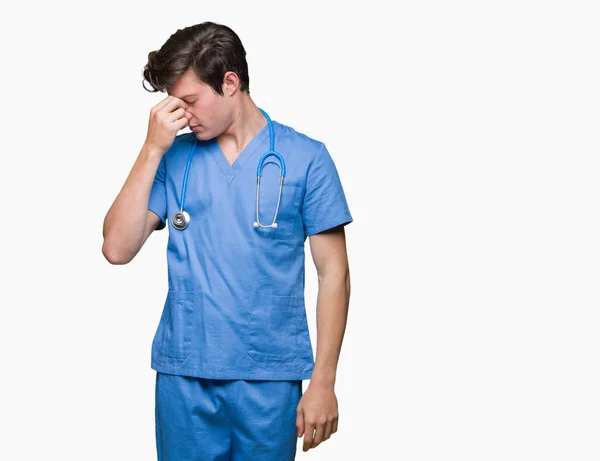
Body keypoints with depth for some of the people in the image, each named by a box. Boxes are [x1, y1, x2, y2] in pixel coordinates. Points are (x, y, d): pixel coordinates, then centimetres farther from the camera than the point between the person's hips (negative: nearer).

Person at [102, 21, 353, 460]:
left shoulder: (305, 158, -3)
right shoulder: (174, 158, 5)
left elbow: (333, 273, -2)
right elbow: (118, 249, -3)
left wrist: (322, 382, -6)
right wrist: (152, 149, -8)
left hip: (269, 378, -2)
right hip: (183, 375, 2)